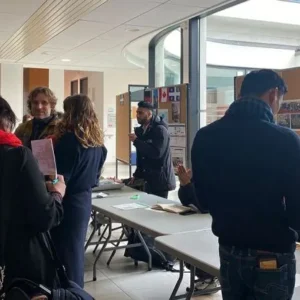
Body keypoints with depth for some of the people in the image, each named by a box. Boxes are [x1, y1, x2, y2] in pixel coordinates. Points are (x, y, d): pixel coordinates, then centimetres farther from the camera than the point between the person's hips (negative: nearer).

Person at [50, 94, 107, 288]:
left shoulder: (69, 139, -19)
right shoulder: (97, 142, 5)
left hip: (68, 202, -8)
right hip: (84, 200, 8)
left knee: (65, 251, 4)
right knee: (76, 249, 19)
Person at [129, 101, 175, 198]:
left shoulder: (160, 129, -14)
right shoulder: (141, 130, 10)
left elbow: (157, 153, -26)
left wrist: (136, 141, -22)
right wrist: (137, 175, 13)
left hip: (159, 179, -7)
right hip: (148, 179, 8)